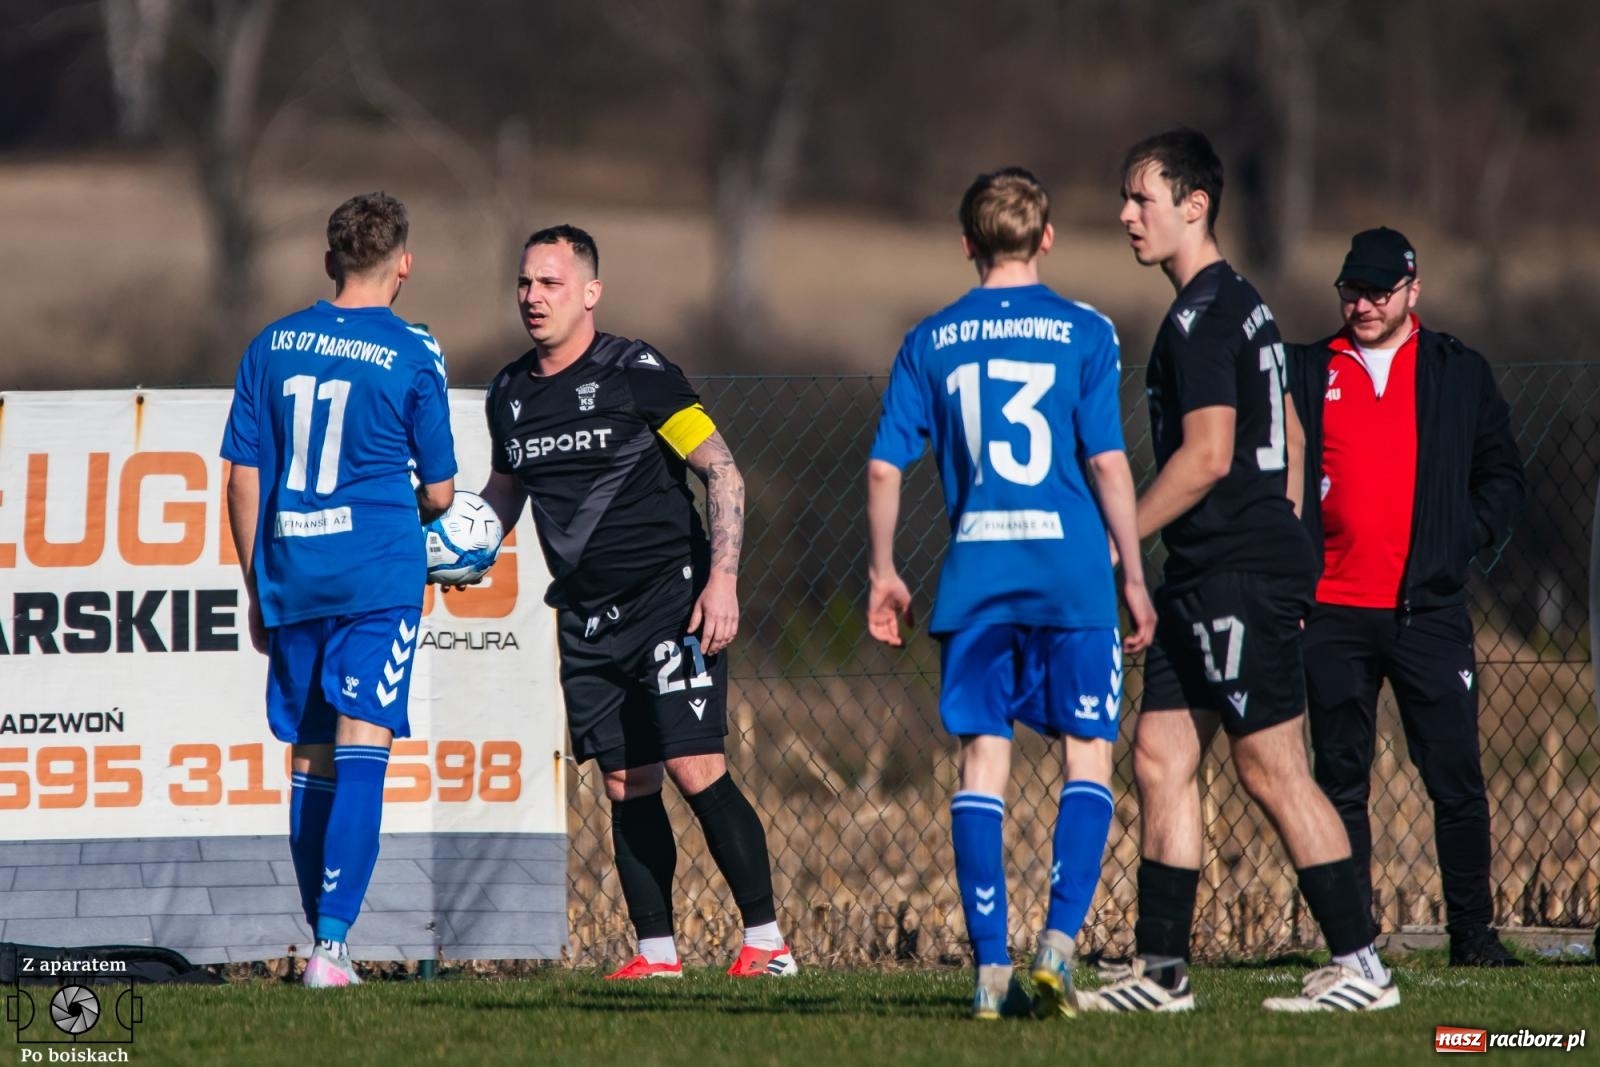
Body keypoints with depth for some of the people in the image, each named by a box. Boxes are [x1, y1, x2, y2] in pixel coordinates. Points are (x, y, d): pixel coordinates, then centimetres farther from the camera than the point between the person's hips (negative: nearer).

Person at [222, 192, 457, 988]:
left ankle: (324, 942, 16)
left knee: (310, 759, 12)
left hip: (289, 581, 4)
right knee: (360, 748, -8)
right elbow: (439, 491, 3)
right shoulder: (411, 355, -3)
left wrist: (256, 591, 17)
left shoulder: (271, 346, 8)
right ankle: (332, 941, -19)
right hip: (378, 578, -4)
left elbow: (243, 478, 9)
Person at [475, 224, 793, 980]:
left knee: (695, 769, -13)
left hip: (669, 599, -6)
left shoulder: (635, 373, -9)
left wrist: (722, 579, -17)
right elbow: (505, 491, 25)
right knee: (627, 786, 4)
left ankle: (765, 940, -8)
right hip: (586, 620, 6)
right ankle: (655, 952, 9)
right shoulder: (510, 394, 9)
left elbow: (722, 471, -8)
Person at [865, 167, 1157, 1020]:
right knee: (1086, 756, 6)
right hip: (1072, 574, -2)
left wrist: (884, 575, 15)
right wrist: (1135, 578, 0)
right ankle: (1059, 940, -10)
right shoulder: (1083, 333, 0)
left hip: (973, 579, 2)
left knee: (982, 759, 5)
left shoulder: (930, 342, 8)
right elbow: (1108, 463, -5)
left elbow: (885, 468, 5)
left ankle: (991, 966, 1)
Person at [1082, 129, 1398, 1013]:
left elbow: (1207, 455, -21)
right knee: (1160, 757, 8)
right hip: (1209, 577, 10)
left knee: (1271, 768, -7)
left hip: (1236, 575, -10)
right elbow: (1285, 439, 24)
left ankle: (1361, 968, -4)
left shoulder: (1200, 318, -14)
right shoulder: (1242, 304, 17)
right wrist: (1276, 552, 27)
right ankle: (1162, 969, 9)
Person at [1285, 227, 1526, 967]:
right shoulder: (1307, 375, 10)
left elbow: (1502, 475, 13)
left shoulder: (1459, 374, 9)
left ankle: (1472, 932, 3)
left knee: (1456, 779, -4)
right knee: (1341, 784, 3)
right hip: (1334, 614, 1)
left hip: (1429, 610, -1)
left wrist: (1465, 538, -3)